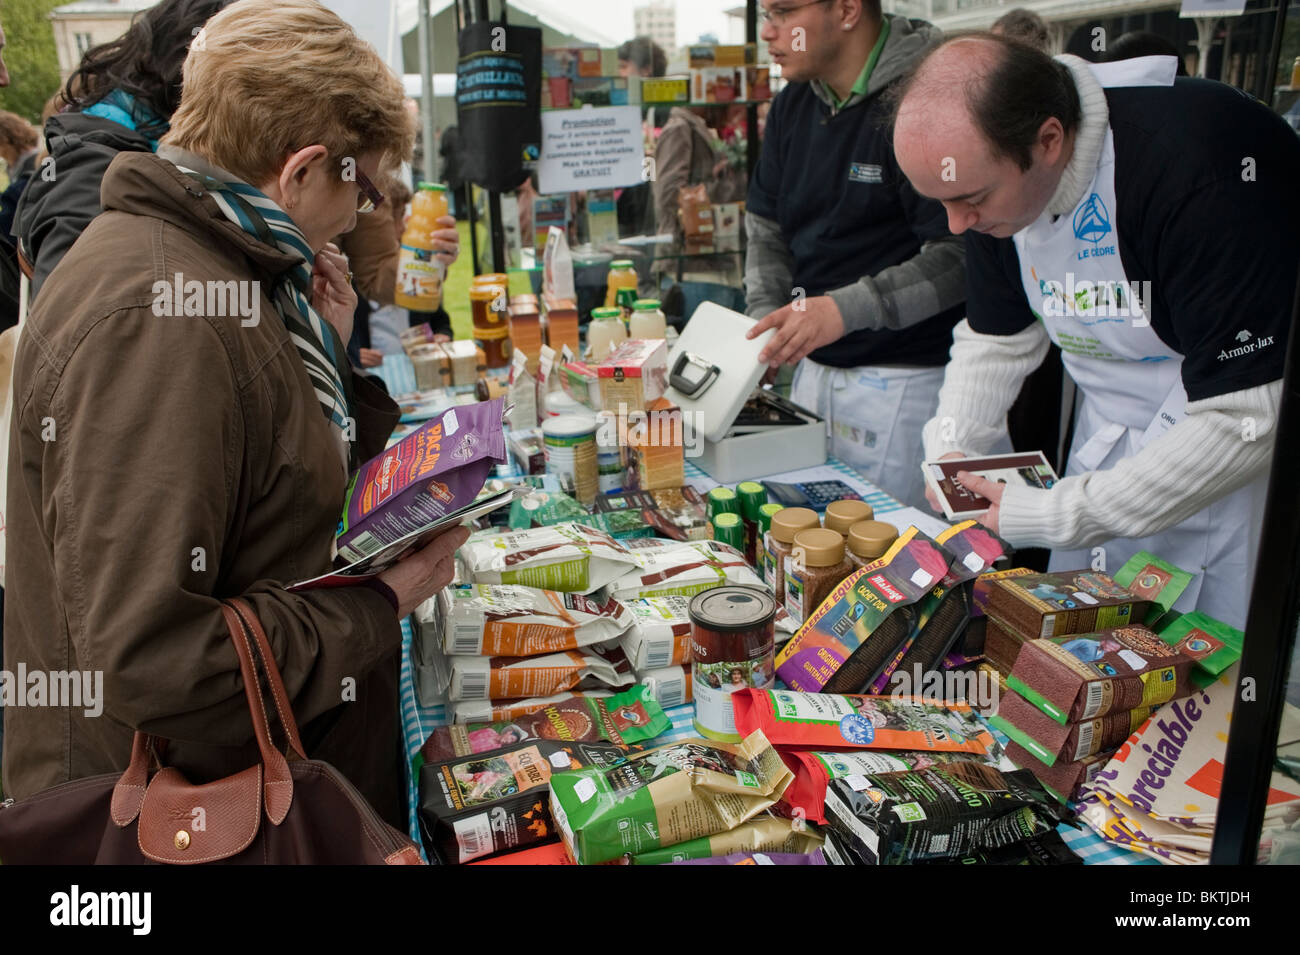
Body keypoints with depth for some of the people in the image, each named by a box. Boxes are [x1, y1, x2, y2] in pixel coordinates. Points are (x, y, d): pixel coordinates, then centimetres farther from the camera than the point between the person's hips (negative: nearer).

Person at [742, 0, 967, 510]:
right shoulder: (792, 106, 9)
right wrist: (769, 319, -1)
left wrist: (846, 309, -29)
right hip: (811, 368, 8)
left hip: (903, 382, -7)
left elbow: (957, 256, -20)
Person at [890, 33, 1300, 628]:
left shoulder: (1205, 171, -31)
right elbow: (997, 337, 7)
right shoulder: (993, 180, -8)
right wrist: (950, 451, -8)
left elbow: (1247, 420, -30)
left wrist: (1056, 517, -28)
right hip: (1110, 443, 6)